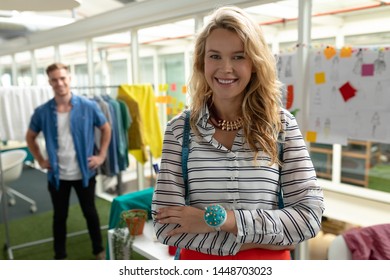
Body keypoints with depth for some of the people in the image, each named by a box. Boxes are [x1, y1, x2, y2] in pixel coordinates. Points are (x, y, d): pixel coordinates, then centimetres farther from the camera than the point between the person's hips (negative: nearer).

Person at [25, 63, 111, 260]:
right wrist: (40, 160, 3)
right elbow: (30, 137, 10)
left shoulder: (88, 106, -10)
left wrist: (101, 155, -1)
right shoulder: (42, 112, -7)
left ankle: (99, 250, 35)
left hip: (84, 173, -1)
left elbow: (106, 129, 3)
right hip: (58, 175, 1)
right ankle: (59, 256, 33)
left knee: (90, 212, 15)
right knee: (60, 216, 15)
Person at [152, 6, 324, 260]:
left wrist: (218, 218, -21)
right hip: (199, 261, 0)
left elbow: (310, 215, -14)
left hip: (268, 261, 1)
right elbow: (166, 224, -15)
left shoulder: (282, 124, -8)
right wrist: (256, 240, -18)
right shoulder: (180, 127, -9)